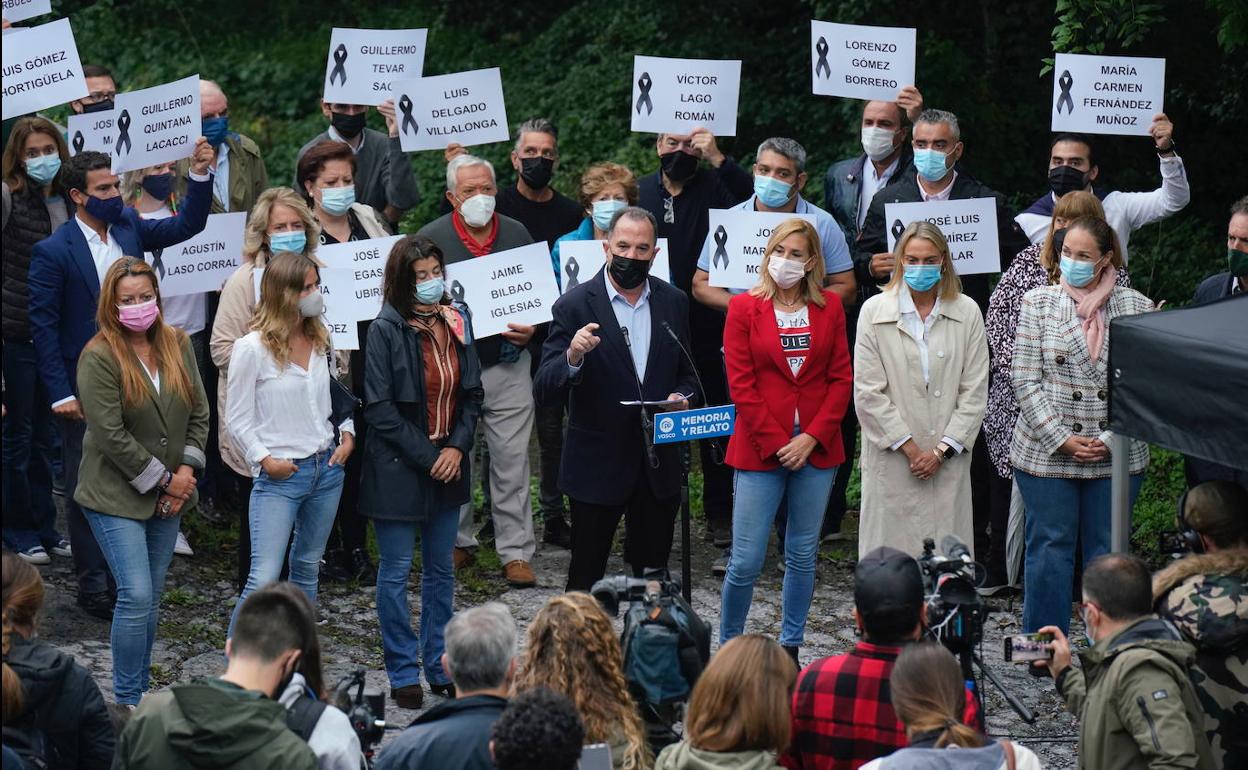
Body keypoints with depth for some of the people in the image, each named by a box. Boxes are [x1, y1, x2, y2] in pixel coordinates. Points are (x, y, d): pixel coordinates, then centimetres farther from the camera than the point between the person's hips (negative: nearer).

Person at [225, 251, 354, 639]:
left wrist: (347, 433, 5)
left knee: (307, 568, 16)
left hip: (327, 468, 6)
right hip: (279, 475, -6)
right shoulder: (252, 348, -12)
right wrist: (264, 458, -15)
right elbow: (237, 418, -6)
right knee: (263, 580, -12)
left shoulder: (321, 340, 7)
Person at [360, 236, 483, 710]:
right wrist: (427, 457, -15)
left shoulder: (457, 321, 4)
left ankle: (441, 669, 22)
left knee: (441, 570, 13)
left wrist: (457, 446, -5)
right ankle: (404, 675, 10)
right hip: (398, 469, -5)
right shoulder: (386, 331, -12)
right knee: (397, 572, 2)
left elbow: (472, 393, 9)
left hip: (449, 464, 5)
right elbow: (379, 408, -14)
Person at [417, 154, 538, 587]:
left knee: (511, 462, -1)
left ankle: (516, 552, 3)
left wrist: (531, 328, -5)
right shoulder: (430, 239, -1)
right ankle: (458, 542, 22)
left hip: (508, 367, 1)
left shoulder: (517, 235, 7)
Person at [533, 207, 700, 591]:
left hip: (658, 467, 4)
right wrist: (573, 357, -33)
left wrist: (682, 397, -6)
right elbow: (544, 391, -13)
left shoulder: (673, 302, 4)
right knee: (586, 577, 3)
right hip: (599, 466, -4)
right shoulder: (575, 306, -10)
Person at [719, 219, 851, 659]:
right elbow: (741, 385, -4)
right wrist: (777, 443, -10)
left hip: (816, 449, 3)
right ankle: (729, 648, 10)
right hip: (759, 450, -3)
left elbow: (842, 379, 4)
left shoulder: (829, 308, 6)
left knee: (803, 554, 9)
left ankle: (790, 648, 20)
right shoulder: (744, 308, -1)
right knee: (746, 560, -5)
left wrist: (812, 437, -7)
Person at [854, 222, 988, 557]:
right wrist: (910, 447, -6)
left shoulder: (967, 312, 6)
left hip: (948, 462, 1)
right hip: (893, 460, -1)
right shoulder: (875, 311, 2)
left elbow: (975, 391, 4)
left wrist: (942, 450, -3)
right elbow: (868, 393, -2)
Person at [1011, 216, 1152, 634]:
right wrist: (1062, 439, -11)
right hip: (1047, 454, 0)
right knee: (1050, 548, 5)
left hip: (1116, 456, 1)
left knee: (1108, 553, 7)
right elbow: (1025, 380, -2)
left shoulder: (1136, 307, 2)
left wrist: (1110, 439, -9)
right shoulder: (1038, 302, 2)